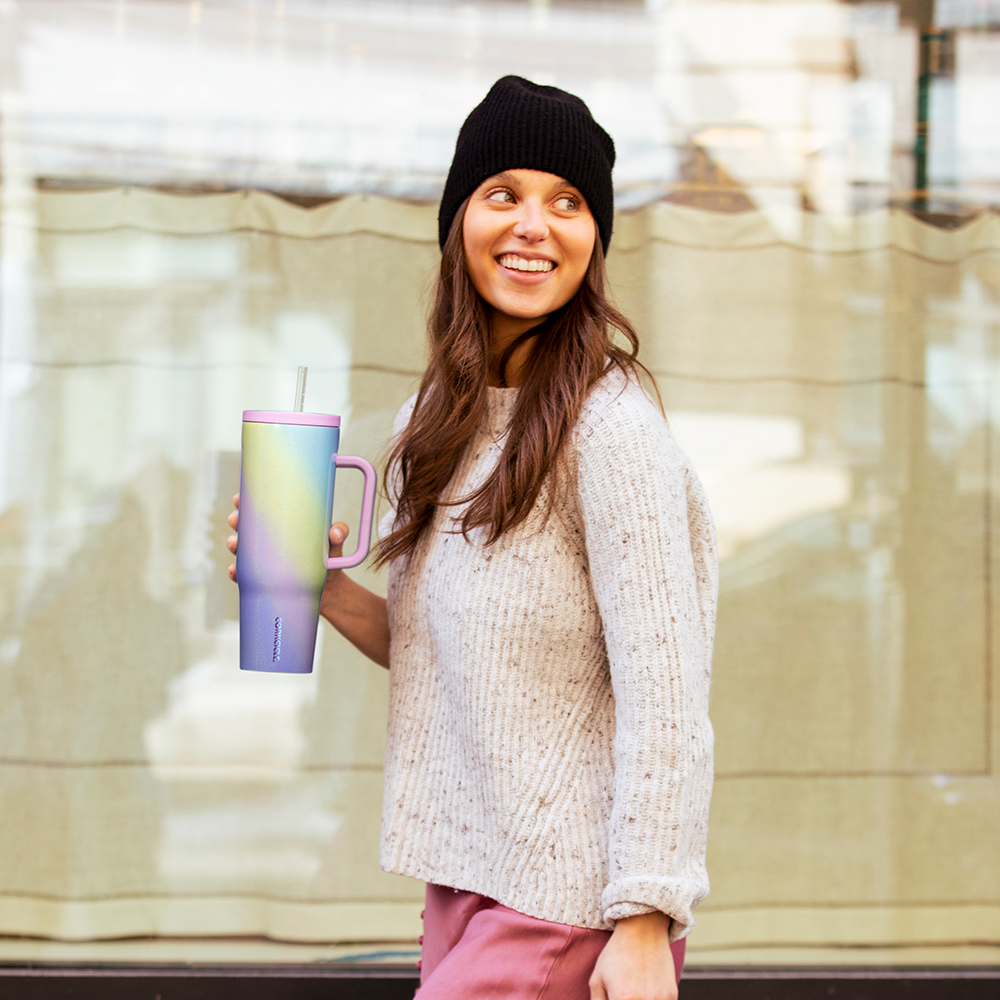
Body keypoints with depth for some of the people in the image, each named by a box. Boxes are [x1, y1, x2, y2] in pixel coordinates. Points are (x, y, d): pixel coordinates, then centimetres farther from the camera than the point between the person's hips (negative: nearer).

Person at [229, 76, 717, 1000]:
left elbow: (663, 694, -18)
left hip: (571, 901, -7)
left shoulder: (609, 427, -14)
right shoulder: (444, 419, 9)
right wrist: (326, 589, 1)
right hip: (470, 875, 7)